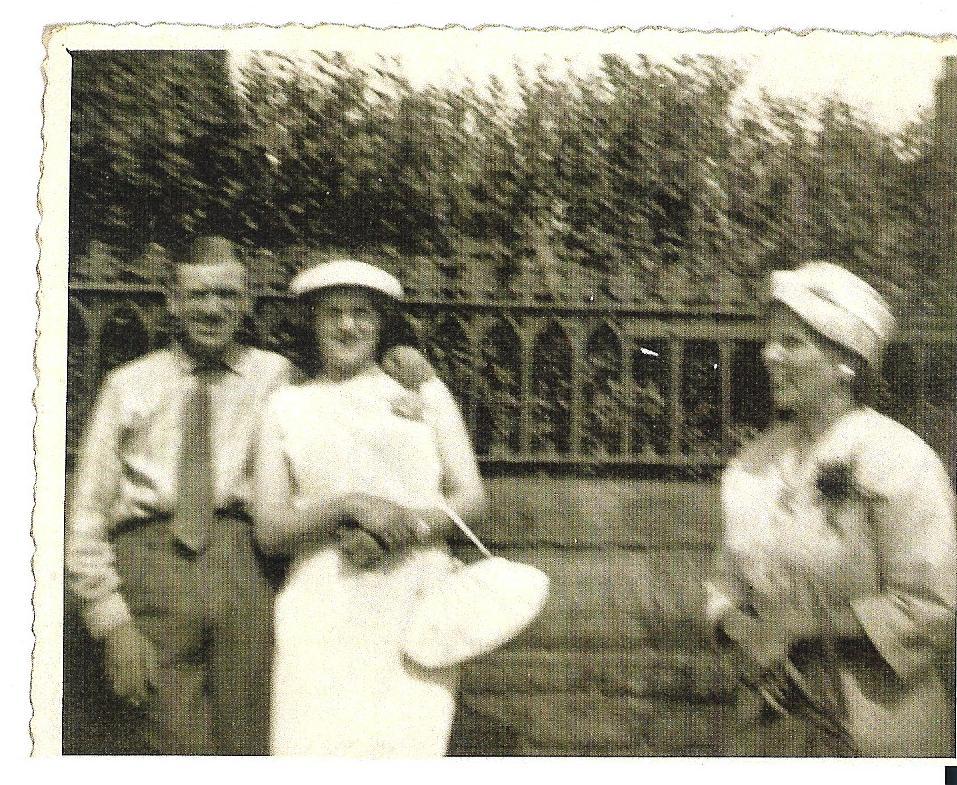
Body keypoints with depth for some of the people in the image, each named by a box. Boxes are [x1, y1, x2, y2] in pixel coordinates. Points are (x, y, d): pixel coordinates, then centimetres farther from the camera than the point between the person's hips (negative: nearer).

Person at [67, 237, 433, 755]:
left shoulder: (277, 377, 15)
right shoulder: (130, 386, 14)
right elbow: (88, 513, 10)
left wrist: (404, 373, -7)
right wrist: (111, 621, 0)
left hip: (244, 562, 1)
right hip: (151, 562, 0)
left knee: (248, 749, 2)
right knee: (181, 753, -4)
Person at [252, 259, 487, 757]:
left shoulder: (423, 392, 16)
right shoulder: (287, 407, 15)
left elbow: (470, 496, 9)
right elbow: (269, 529, 6)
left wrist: (399, 532, -9)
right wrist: (350, 505, -11)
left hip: (414, 604, 0)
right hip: (324, 611, 0)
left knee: (406, 747, -14)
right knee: (316, 749, -14)